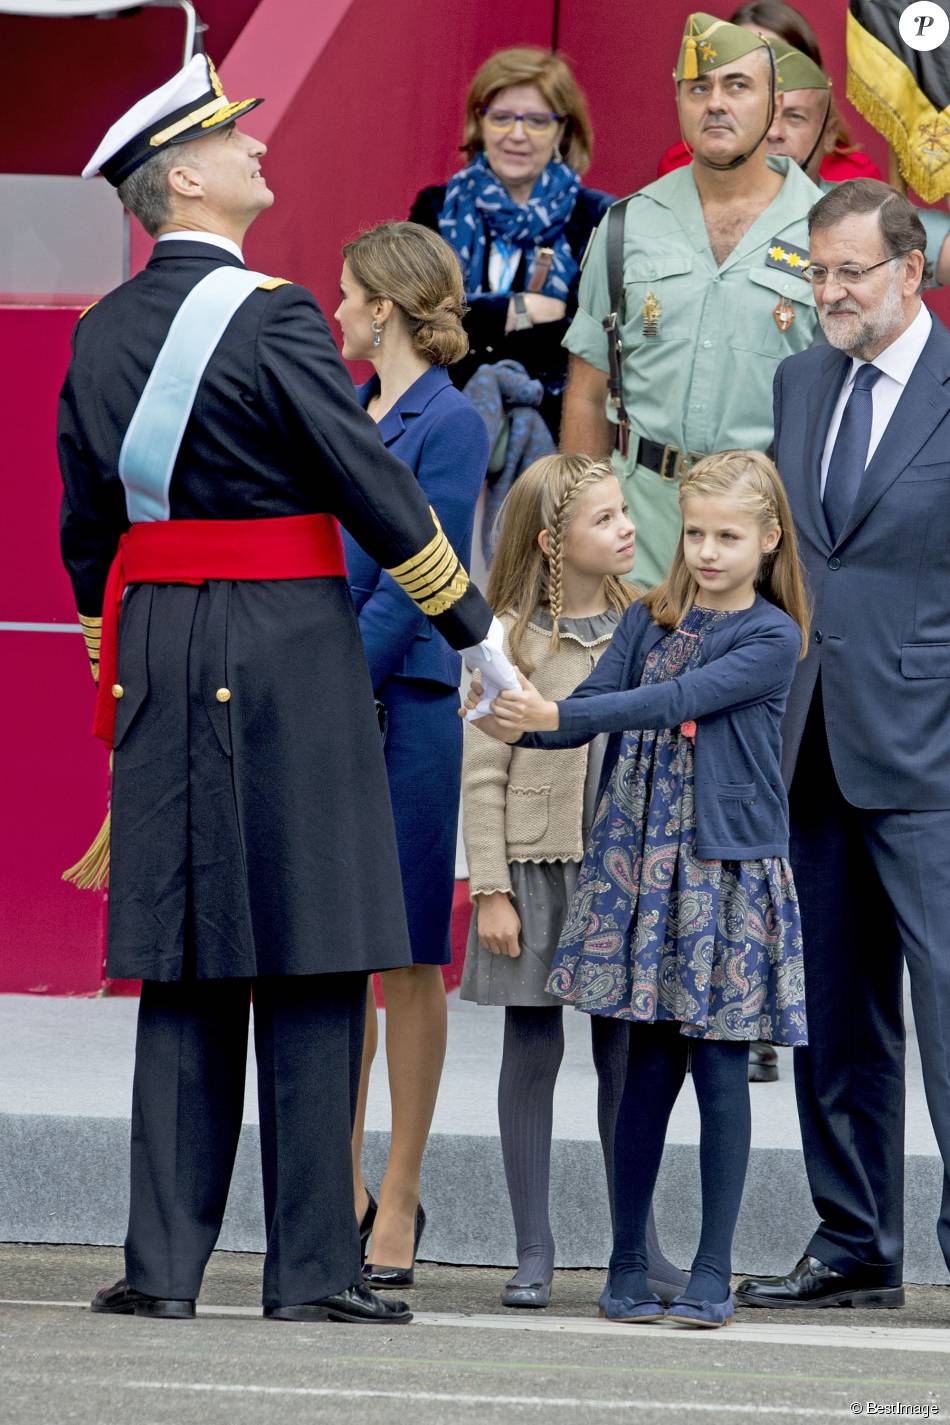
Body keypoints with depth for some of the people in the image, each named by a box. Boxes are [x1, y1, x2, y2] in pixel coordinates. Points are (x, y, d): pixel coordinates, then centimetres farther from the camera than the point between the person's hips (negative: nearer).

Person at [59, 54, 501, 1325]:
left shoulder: (103, 334, 9)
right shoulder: (271, 320, -12)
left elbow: (86, 528, 15)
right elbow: (375, 489, -11)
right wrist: (476, 632, -2)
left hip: (156, 659, 6)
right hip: (290, 649, -6)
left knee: (184, 969, 8)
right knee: (312, 967, -1)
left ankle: (163, 1262, 6)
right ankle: (312, 1267, -1)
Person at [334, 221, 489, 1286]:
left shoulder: (450, 422, -7)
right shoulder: (343, 410, 15)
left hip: (405, 705, -7)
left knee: (406, 953, 0)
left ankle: (399, 1201, 6)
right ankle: (344, 1186, 16)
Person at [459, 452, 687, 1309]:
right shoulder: (513, 638, -5)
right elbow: (485, 775, -5)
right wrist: (491, 889, -9)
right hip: (535, 863, -3)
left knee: (625, 1052, 6)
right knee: (533, 1049, 2)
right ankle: (534, 1252, 9)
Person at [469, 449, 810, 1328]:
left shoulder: (773, 638, -5)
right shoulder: (649, 620, 10)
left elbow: (676, 701, -17)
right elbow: (600, 701, 1)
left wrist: (557, 714, -23)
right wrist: (518, 723, -19)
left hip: (729, 867, -3)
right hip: (638, 861, 3)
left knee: (719, 1065, -2)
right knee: (650, 1064, 5)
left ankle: (714, 1272, 6)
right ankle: (628, 1264, 13)